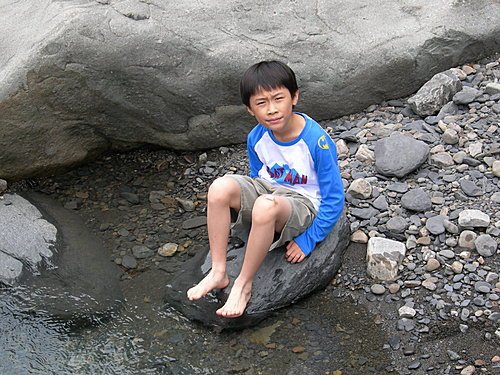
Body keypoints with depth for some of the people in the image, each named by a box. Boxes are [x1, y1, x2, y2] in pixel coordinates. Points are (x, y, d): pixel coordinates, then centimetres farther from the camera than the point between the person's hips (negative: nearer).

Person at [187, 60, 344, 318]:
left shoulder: (317, 142, -23)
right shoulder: (256, 138, -8)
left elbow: (333, 200, -16)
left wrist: (307, 241, -16)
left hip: (302, 204, -5)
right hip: (268, 189, 6)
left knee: (266, 206, -40)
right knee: (220, 187, -25)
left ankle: (243, 285, -23)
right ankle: (218, 272, -16)